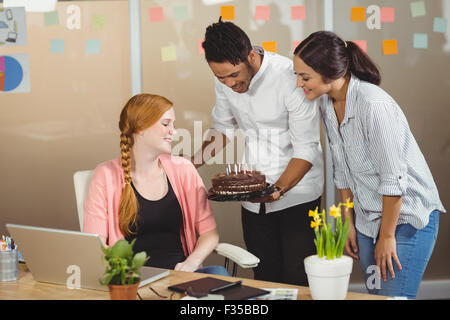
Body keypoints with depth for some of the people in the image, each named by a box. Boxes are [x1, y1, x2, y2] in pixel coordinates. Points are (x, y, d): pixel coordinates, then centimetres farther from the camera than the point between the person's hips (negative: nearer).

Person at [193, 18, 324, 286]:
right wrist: (195, 161, -2)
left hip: (296, 188, -5)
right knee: (265, 278, 9)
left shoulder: (290, 77, -21)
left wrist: (279, 189, -27)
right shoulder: (224, 79, -3)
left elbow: (306, 149, -16)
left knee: (298, 280, -7)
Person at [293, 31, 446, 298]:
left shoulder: (373, 105, -26)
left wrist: (387, 237, -15)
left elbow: (394, 179, -23)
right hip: (368, 220, 8)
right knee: (375, 294, 9)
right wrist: (349, 224, 11)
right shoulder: (327, 103, 0)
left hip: (407, 218, -7)